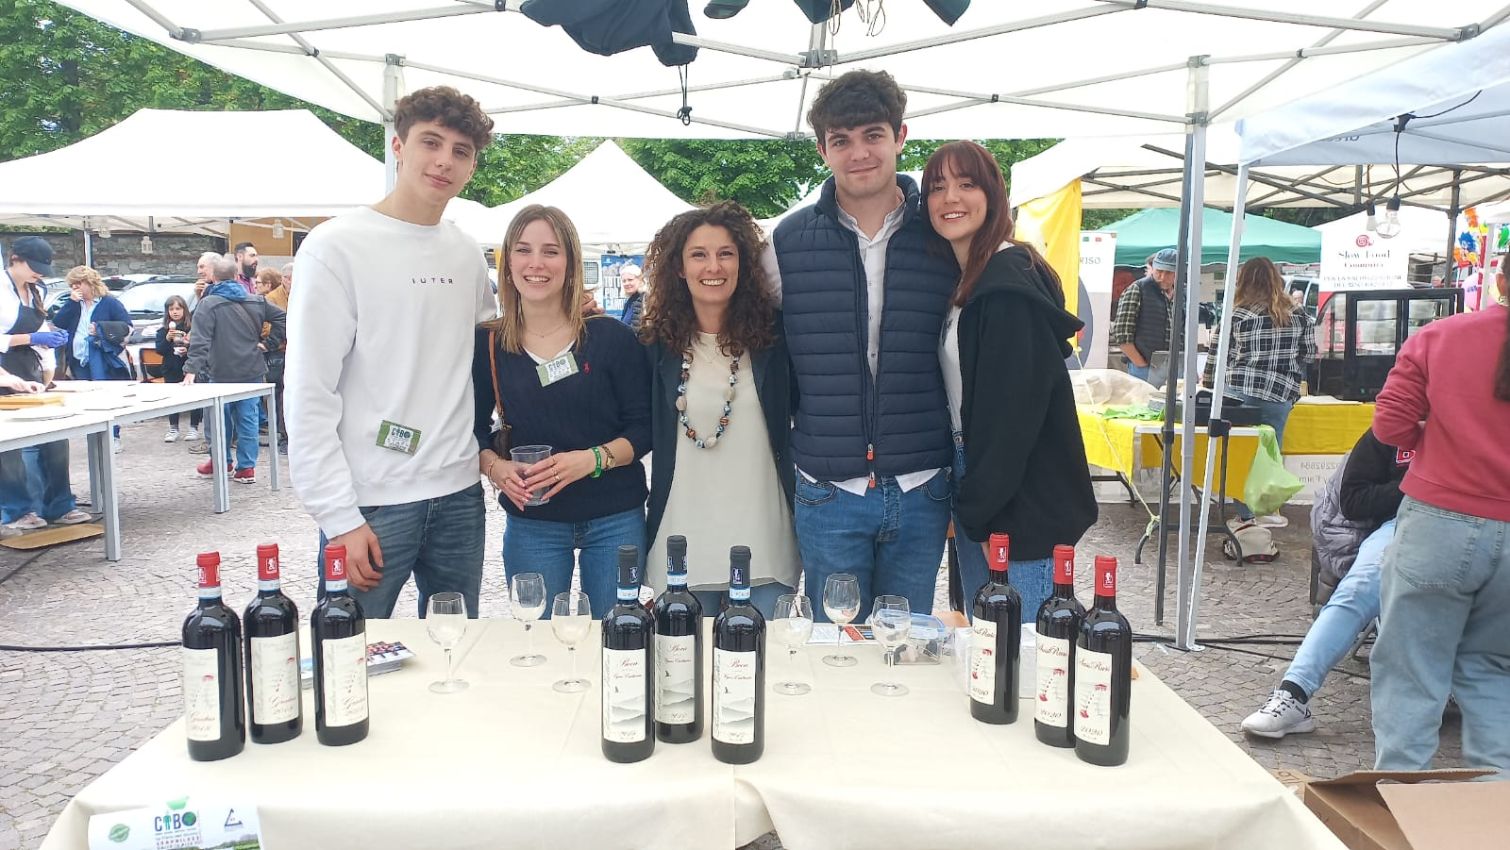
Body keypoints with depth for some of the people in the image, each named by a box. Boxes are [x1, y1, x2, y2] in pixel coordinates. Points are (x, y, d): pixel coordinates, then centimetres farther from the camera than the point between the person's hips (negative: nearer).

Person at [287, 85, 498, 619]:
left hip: (459, 495, 5)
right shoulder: (337, 247, -8)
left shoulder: (467, 254, 9)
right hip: (371, 505, -5)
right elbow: (309, 397, -11)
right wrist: (339, 519, -15)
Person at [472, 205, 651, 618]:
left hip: (616, 519, -1)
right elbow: (475, 430, 10)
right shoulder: (487, 344, 2)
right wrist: (495, 467, -10)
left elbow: (643, 428, -3)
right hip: (531, 524, 1)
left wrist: (592, 459, -19)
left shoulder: (611, 336, -4)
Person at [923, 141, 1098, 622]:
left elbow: (1014, 407, -20)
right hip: (976, 493, 9)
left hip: (1022, 505, -9)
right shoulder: (963, 279, 12)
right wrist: (965, 502, 10)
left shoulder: (1011, 281, -17)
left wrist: (982, 512, -15)